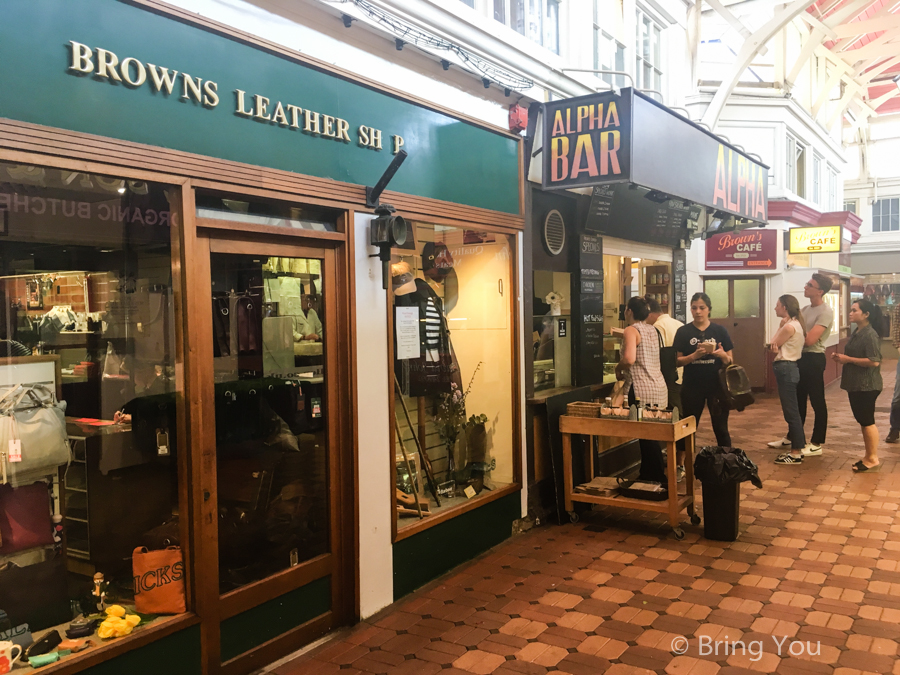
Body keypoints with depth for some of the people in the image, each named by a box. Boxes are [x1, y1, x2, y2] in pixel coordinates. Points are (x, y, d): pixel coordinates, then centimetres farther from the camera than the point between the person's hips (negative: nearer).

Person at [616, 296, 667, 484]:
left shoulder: (631, 330, -10)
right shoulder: (652, 329, 14)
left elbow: (629, 359, -24)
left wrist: (618, 368, -6)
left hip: (642, 390, -8)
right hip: (658, 387, 8)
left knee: (647, 436, -1)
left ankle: (658, 479, 3)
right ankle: (647, 474, 22)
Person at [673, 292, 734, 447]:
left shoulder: (720, 331, 1)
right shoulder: (683, 332, 0)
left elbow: (730, 361, 4)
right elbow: (678, 361, -2)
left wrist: (722, 355, -19)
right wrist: (695, 355, -20)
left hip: (716, 386, 0)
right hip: (692, 386, 0)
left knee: (721, 428, 4)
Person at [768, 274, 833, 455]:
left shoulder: (825, 312, -16)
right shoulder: (806, 309, 12)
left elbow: (809, 339, -24)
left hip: (814, 359, -9)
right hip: (800, 357, 9)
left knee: (817, 402, 1)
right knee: (798, 400, 18)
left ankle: (817, 444, 9)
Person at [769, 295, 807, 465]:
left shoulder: (789, 326, -17)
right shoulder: (795, 323, 14)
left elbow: (772, 345, -6)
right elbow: (776, 346, 13)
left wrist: (780, 326, -1)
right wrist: (775, 344, -5)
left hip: (786, 369, -10)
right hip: (789, 368, 10)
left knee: (791, 412, -5)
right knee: (793, 411, 14)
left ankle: (796, 454, 0)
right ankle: (798, 449, 20)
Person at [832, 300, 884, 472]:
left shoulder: (870, 335, -17)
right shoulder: (857, 333, 12)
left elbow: (874, 361, -24)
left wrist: (848, 359, -20)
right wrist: (841, 357, 6)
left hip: (866, 386, -10)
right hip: (855, 384, 10)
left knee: (867, 421, -3)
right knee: (862, 420, 14)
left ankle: (873, 459, 6)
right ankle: (869, 456, 22)